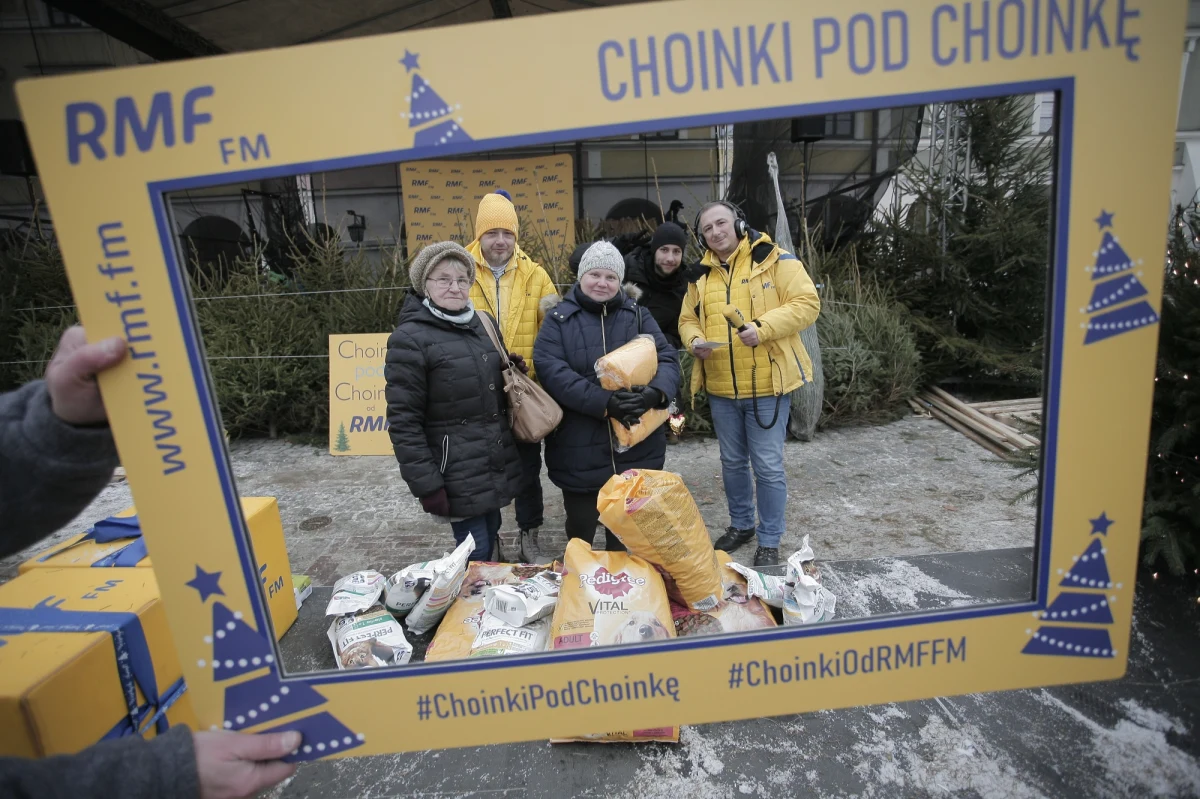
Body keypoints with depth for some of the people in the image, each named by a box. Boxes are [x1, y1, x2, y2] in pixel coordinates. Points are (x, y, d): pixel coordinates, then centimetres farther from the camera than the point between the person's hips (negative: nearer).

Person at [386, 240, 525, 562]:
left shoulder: (485, 324, 9)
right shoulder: (409, 339, -12)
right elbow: (404, 422, -14)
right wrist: (426, 485, -16)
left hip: (497, 465, 6)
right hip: (457, 475, -6)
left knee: (491, 541, 19)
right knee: (477, 557, 2)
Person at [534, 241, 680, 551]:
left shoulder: (637, 316, 9)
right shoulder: (559, 318, 1)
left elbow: (667, 358, 1)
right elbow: (550, 370, -14)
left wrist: (655, 392, -23)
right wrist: (604, 402, -25)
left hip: (637, 448, 2)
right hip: (580, 452, -2)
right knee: (581, 532, 14)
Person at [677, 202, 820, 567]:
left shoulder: (775, 260, -5)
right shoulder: (701, 275, 11)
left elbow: (806, 303, -11)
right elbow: (688, 319, 15)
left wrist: (763, 327, -24)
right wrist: (695, 340, -8)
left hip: (767, 385, -5)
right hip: (721, 387, 5)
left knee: (768, 466, 2)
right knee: (732, 462, 18)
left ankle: (769, 541, 20)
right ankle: (741, 525, 38)